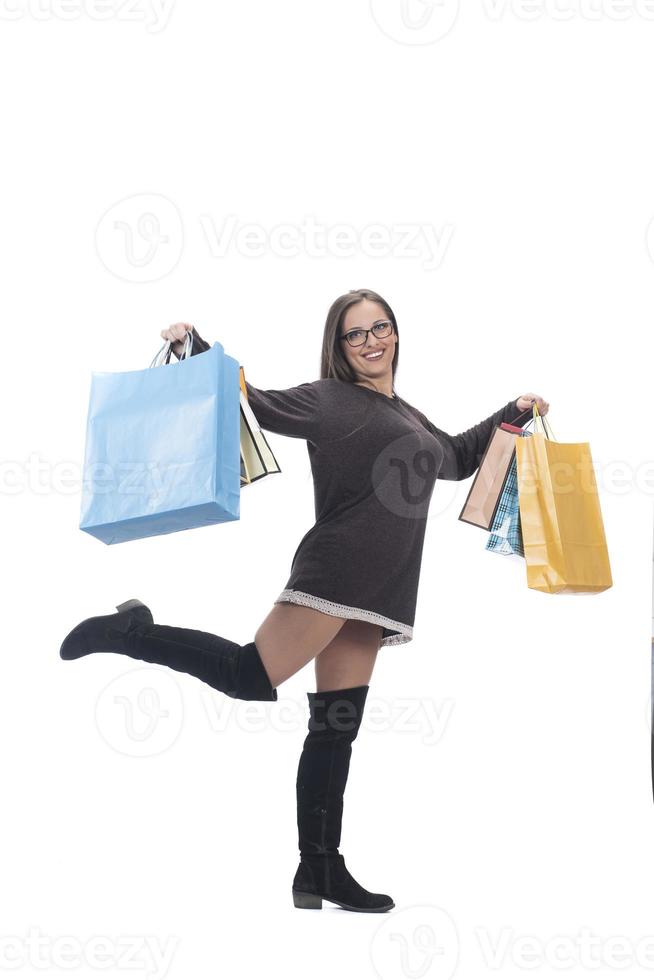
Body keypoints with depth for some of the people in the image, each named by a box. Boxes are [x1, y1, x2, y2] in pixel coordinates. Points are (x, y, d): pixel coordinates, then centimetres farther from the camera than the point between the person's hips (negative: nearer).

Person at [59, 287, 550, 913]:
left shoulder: (409, 417, 25)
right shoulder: (327, 400, 3)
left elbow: (457, 459, 41)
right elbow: (256, 404, -5)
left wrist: (512, 414, 38)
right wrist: (193, 350, -15)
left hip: (375, 593, 7)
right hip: (334, 574, -7)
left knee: (336, 731, 7)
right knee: (251, 676, -21)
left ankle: (320, 873, 11)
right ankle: (134, 633, -2)